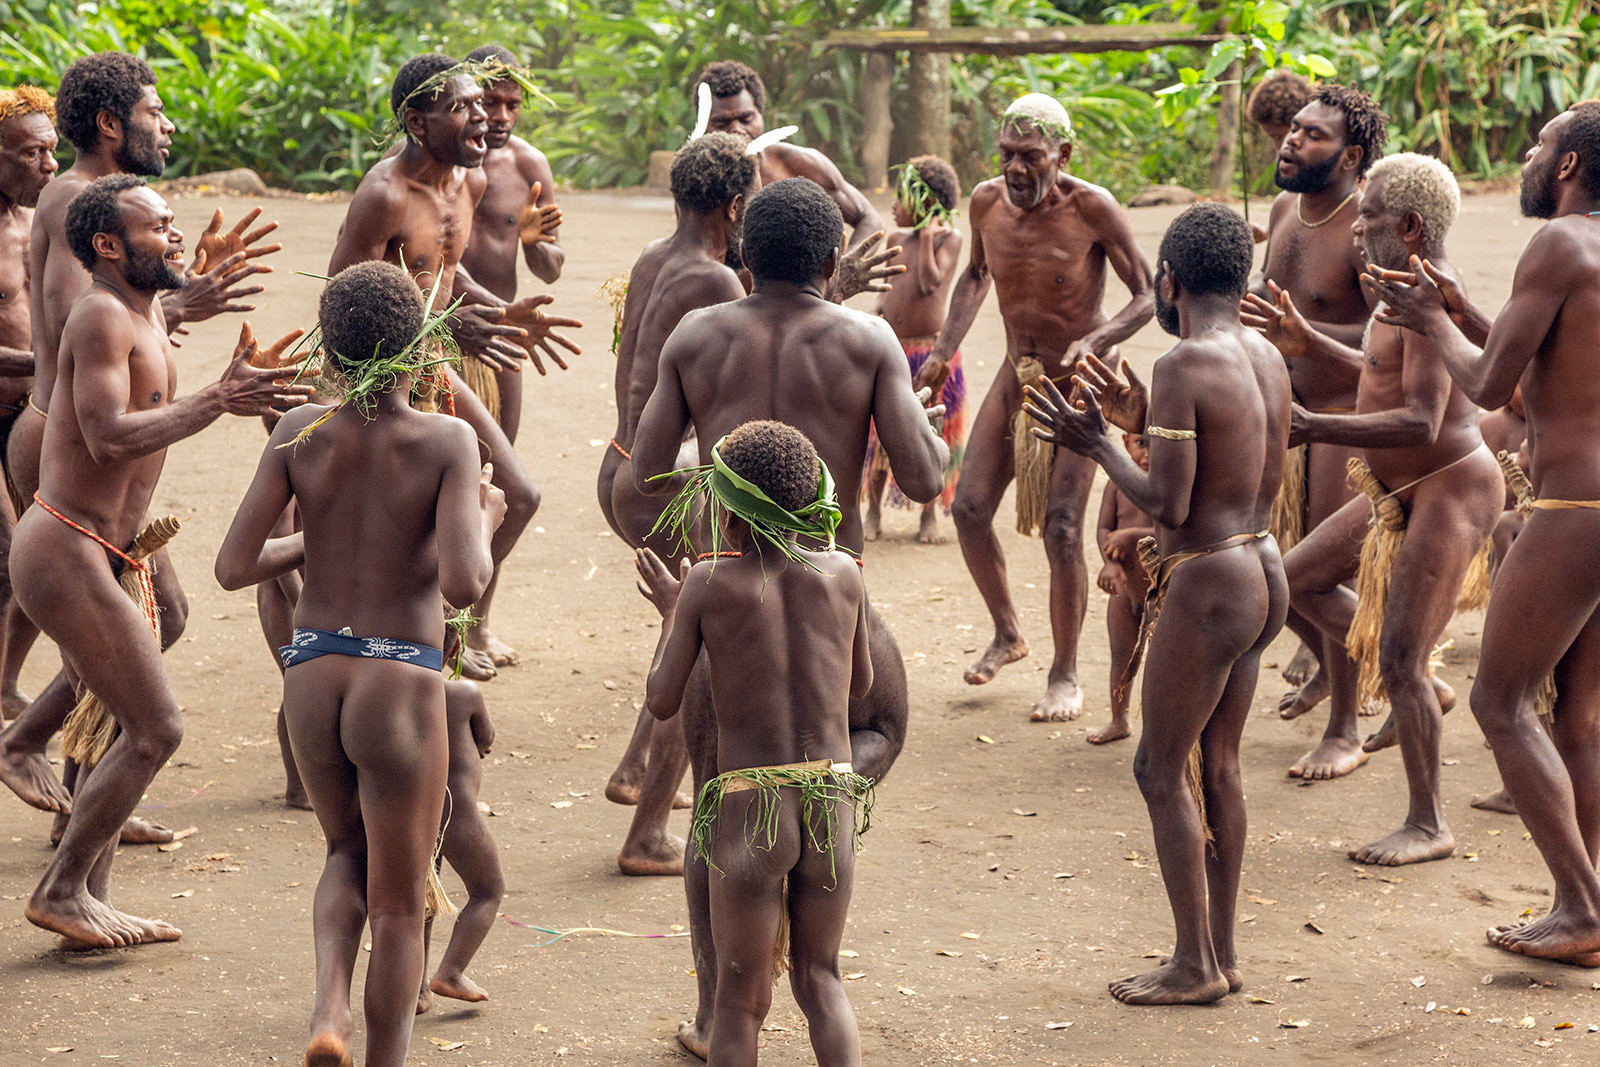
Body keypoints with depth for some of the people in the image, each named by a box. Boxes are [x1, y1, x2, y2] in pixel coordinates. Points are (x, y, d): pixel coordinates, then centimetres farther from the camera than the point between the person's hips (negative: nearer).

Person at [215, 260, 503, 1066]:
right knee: (399, 908, 14)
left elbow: (233, 568, -3)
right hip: (401, 684, -4)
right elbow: (463, 584, -22)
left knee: (349, 855, 28)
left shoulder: (301, 433, -3)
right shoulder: (447, 441, -13)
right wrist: (484, 522, -2)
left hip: (310, 674, 4)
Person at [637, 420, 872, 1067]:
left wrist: (671, 613, 15)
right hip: (834, 802, 3)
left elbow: (661, 703, 0)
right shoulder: (842, 572, 3)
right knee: (819, 977, 20)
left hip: (749, 808, -3)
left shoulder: (709, 584, -4)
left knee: (742, 997, 11)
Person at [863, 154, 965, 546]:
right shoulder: (896, 240, 9)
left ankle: (930, 517, 16)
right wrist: (878, 311, 4)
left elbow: (931, 282, -17)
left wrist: (927, 237, -16)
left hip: (931, 351, -4)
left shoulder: (948, 238, -5)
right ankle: (874, 512, 17)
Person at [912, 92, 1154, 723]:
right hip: (1017, 375, 5)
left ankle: (1065, 674, 4)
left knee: (1061, 529, -12)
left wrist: (1095, 341, -32)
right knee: (969, 508, -1)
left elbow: (1148, 294, -15)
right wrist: (944, 351, 5)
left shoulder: (1092, 208, -22)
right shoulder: (987, 201, -7)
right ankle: (1007, 633, 23)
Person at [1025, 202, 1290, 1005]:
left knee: (1162, 771, 3)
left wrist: (1097, 447, -6)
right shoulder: (1268, 360, 7)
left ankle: (1194, 964, 8)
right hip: (1263, 573, 9)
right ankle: (1222, 953, 23)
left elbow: (1168, 507, -20)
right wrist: (1144, 424, 16)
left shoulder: (1182, 367, -18)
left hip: (1206, 590, -9)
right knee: (1216, 765, 17)